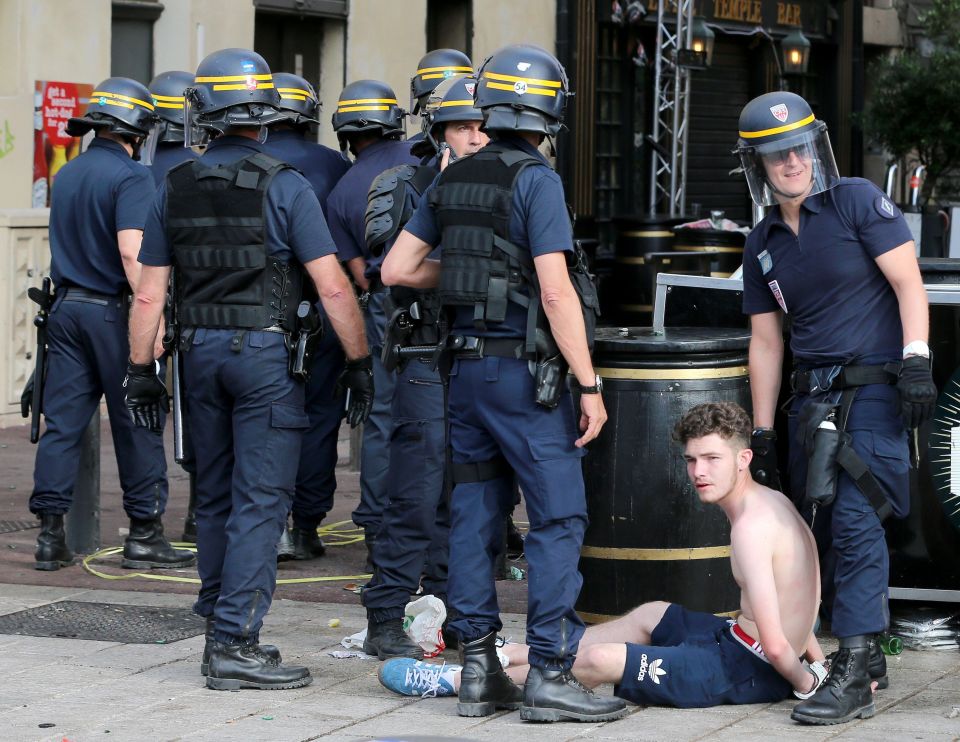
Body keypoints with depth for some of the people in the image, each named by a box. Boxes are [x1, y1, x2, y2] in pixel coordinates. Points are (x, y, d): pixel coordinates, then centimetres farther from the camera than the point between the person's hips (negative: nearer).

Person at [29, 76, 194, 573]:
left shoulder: (67, 175, 13)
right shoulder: (130, 177, -11)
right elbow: (131, 252, -21)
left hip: (67, 306, 7)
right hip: (113, 311, -7)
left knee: (62, 421, 5)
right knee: (136, 423, 2)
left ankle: (50, 533, 4)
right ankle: (144, 535, 5)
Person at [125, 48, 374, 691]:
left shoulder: (176, 190, 4)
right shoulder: (284, 186, -10)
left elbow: (150, 292, 7)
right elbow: (332, 285, -13)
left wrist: (141, 369, 13)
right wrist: (359, 362, -5)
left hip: (202, 351, 5)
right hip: (266, 351, -5)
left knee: (217, 496, 15)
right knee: (260, 500, -4)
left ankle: (221, 630, 22)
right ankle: (235, 644, -8)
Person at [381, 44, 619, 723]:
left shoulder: (453, 181, 9)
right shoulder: (535, 180, -12)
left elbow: (397, 269, 13)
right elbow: (555, 291, -17)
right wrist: (590, 384, -14)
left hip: (466, 365, 7)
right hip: (525, 370, -7)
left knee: (476, 515, 9)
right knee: (559, 518, -4)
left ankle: (478, 668, 12)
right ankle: (550, 674, -7)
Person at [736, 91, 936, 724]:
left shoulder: (857, 201, -4)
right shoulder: (763, 245, 13)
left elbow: (908, 282, -8)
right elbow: (766, 341, 17)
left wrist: (917, 360, -19)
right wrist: (762, 432, 14)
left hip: (874, 387, -7)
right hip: (813, 397, 7)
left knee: (855, 520, -15)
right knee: (827, 526, 8)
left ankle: (855, 677, -16)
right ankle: (868, 654, 20)